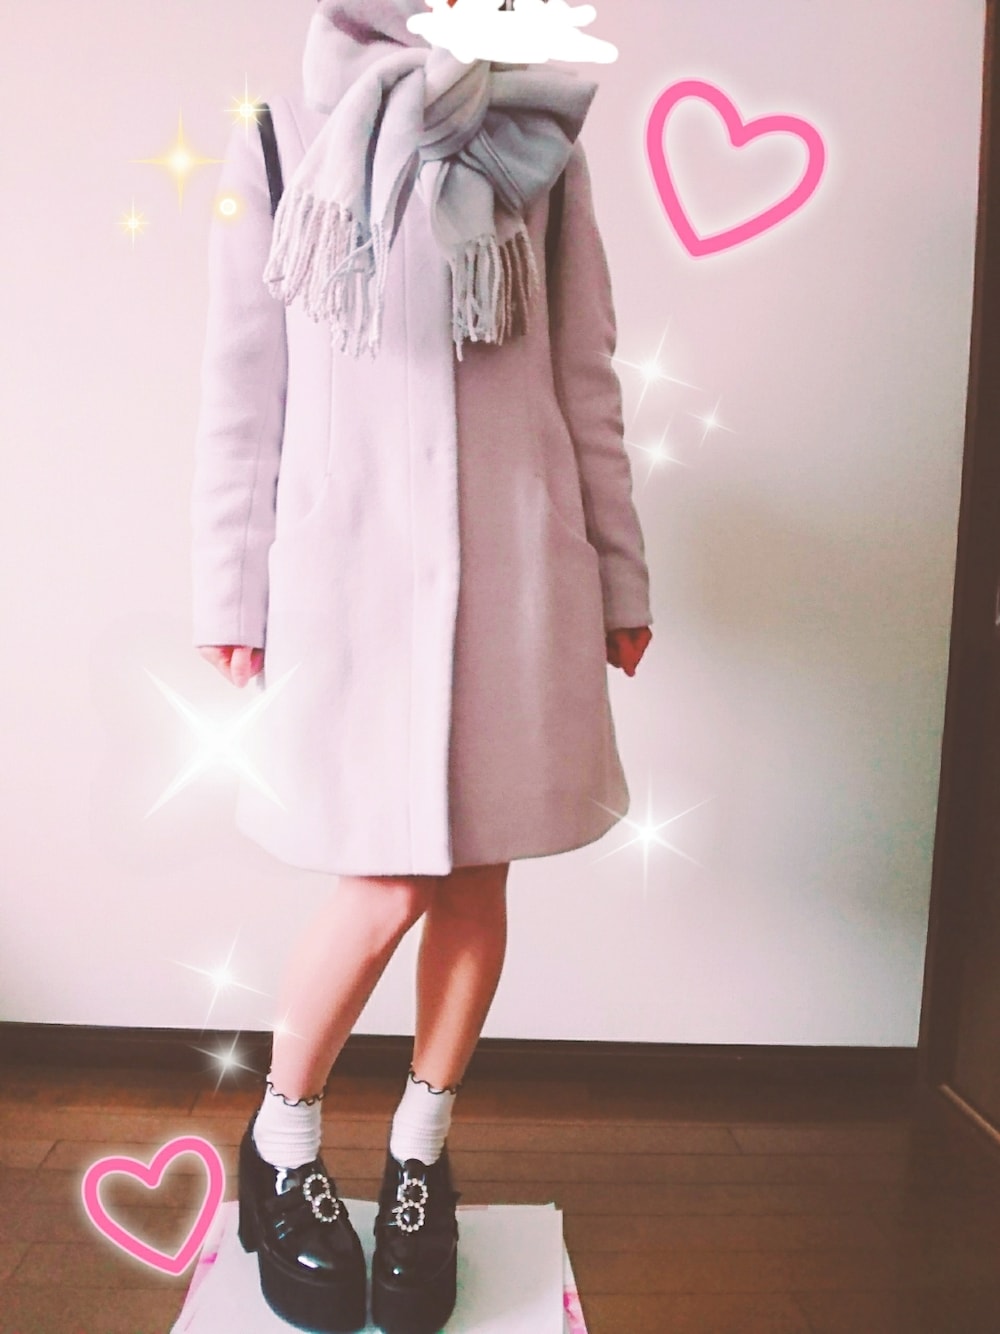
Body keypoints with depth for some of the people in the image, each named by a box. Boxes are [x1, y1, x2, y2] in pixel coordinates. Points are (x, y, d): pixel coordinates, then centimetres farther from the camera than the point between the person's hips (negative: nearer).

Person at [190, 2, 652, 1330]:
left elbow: (587, 385, 11)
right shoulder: (275, 143, 10)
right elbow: (242, 394, 6)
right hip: (348, 563, -2)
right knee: (389, 881, -5)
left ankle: (420, 1154, 27)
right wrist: (231, 588, 3)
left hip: (517, 560, 3)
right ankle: (281, 1144, 23)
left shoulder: (541, 150, 14)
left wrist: (618, 573, 8)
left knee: (478, 871, 6)